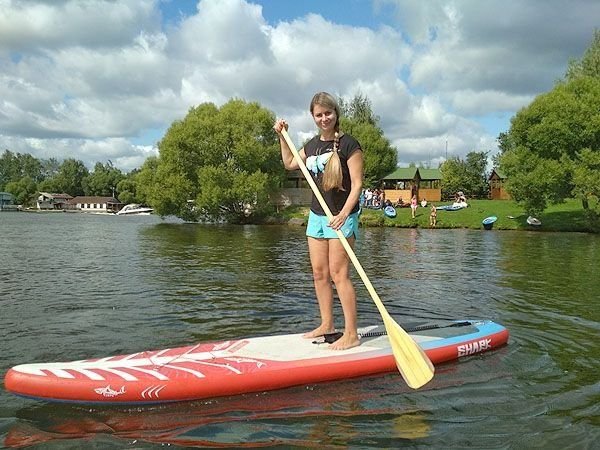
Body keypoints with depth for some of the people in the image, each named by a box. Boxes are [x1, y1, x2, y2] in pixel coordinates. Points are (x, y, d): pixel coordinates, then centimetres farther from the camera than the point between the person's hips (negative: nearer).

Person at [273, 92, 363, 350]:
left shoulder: (348, 144, -9)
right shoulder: (312, 145, 12)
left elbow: (357, 184, -14)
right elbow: (289, 164, 30)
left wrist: (344, 213, -26)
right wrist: (282, 136, 22)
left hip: (341, 217, -7)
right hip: (317, 215, 7)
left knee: (338, 274, -10)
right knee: (319, 273, 9)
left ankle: (351, 334, -5)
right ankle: (327, 324, 21)